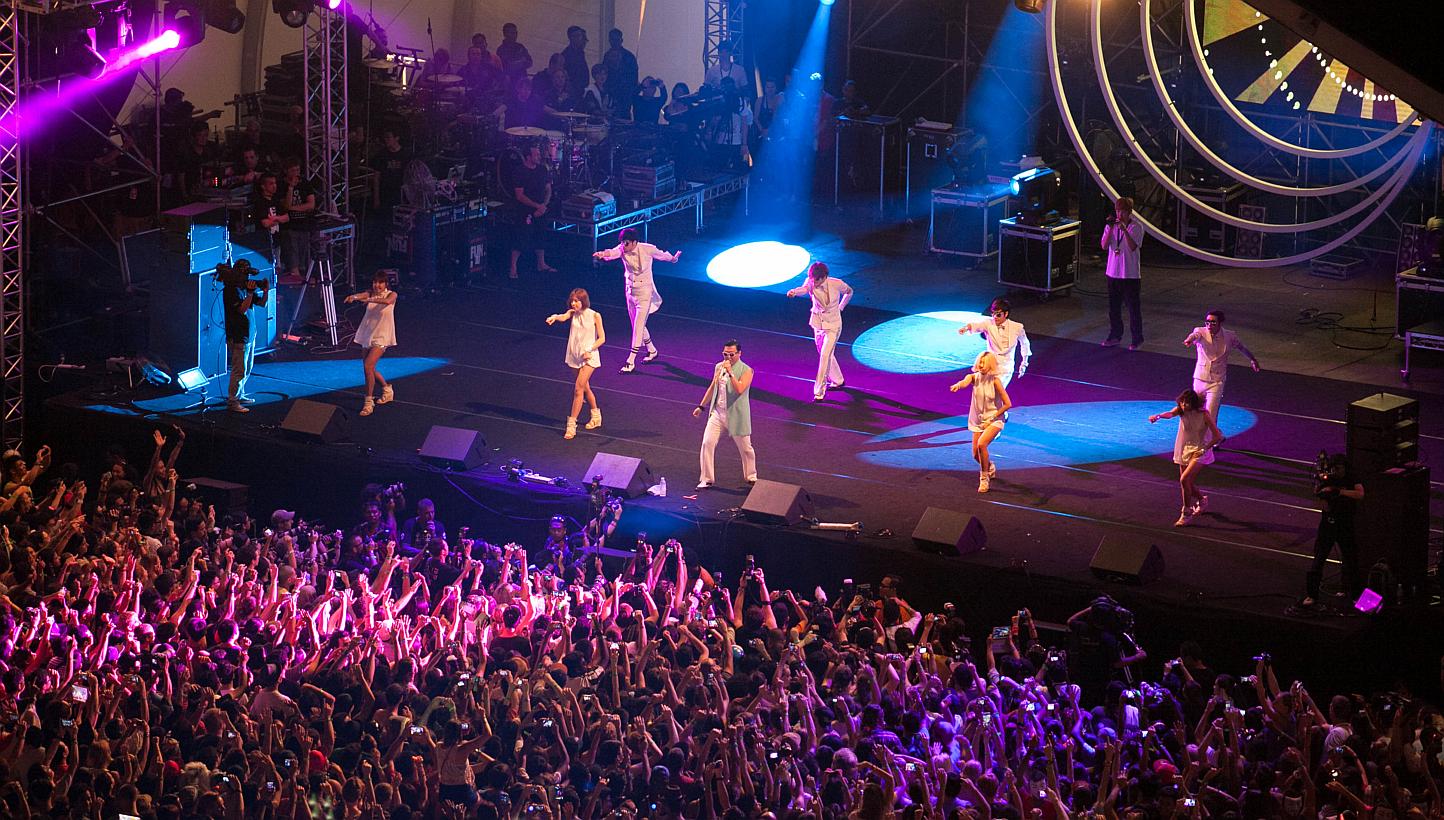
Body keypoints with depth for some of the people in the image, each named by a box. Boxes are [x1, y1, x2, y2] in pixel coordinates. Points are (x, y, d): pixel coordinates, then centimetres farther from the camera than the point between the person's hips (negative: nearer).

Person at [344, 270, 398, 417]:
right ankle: (387, 389, 42)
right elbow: (362, 295, -20)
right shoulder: (370, 293, 2)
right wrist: (354, 297, -44)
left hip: (381, 337, -6)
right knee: (369, 369, 16)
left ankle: (368, 402, -13)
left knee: (368, 366, -20)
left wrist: (371, 300, -45)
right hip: (367, 335, 6)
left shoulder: (391, 294, -8)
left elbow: (387, 301, -32)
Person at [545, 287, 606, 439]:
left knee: (578, 389, -14)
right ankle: (596, 416, 38)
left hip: (589, 357, -5)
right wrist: (555, 317, -47)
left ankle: (571, 424, -12)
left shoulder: (594, 316, -9)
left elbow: (602, 338, -6)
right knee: (585, 388, 17)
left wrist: (589, 350, -20)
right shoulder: (572, 313, 0)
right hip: (575, 356, 5)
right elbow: (563, 317, -23)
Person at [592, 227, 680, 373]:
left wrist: (673, 258, 23)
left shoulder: (647, 249, -18)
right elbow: (612, 253, -33)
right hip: (630, 292, 5)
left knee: (638, 327, -9)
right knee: (637, 326, 18)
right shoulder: (622, 249, -11)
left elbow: (661, 254, 2)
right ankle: (652, 350, 42)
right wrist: (602, 254, -57)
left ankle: (631, 362, -6)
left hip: (645, 292, -5)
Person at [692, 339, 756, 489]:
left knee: (745, 448, 9)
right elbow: (712, 388, 19)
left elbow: (739, 389, -26)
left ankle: (751, 477, 31)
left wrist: (730, 372, -30)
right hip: (717, 413, 4)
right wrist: (701, 406, 20)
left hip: (736, 415, -4)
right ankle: (706, 479, 1)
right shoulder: (718, 367, 7)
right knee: (707, 443, -8)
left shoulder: (746, 371, -11)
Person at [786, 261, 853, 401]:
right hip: (818, 324, 4)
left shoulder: (837, 284, -19)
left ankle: (819, 391, -11)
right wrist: (794, 292, -63)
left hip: (833, 325, -4)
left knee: (825, 355, -14)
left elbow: (849, 292, 4)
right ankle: (838, 380, 42)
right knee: (824, 355, 19)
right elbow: (804, 289, -40)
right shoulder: (811, 283, -16)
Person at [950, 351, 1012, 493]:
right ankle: (990, 467, 42)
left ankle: (984, 478, -10)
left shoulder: (995, 381, -15)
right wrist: (958, 385, -58)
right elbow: (966, 381, -33)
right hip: (978, 420, 4)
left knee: (981, 444, -27)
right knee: (976, 455, 6)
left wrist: (991, 419, -13)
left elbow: (1008, 404, -12)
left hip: (994, 420, -4)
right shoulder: (974, 377, -7)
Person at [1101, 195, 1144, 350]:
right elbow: (1104, 246, -5)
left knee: (1133, 307, 1)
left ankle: (1137, 338, 11)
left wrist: (1124, 229, -28)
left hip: (1130, 274, -5)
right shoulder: (1111, 226, 4)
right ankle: (1115, 336, 24)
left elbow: (1133, 247, -19)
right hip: (1113, 272, 5)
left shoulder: (1136, 227, -8)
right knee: (1113, 307, 12)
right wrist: (1111, 228, -17)